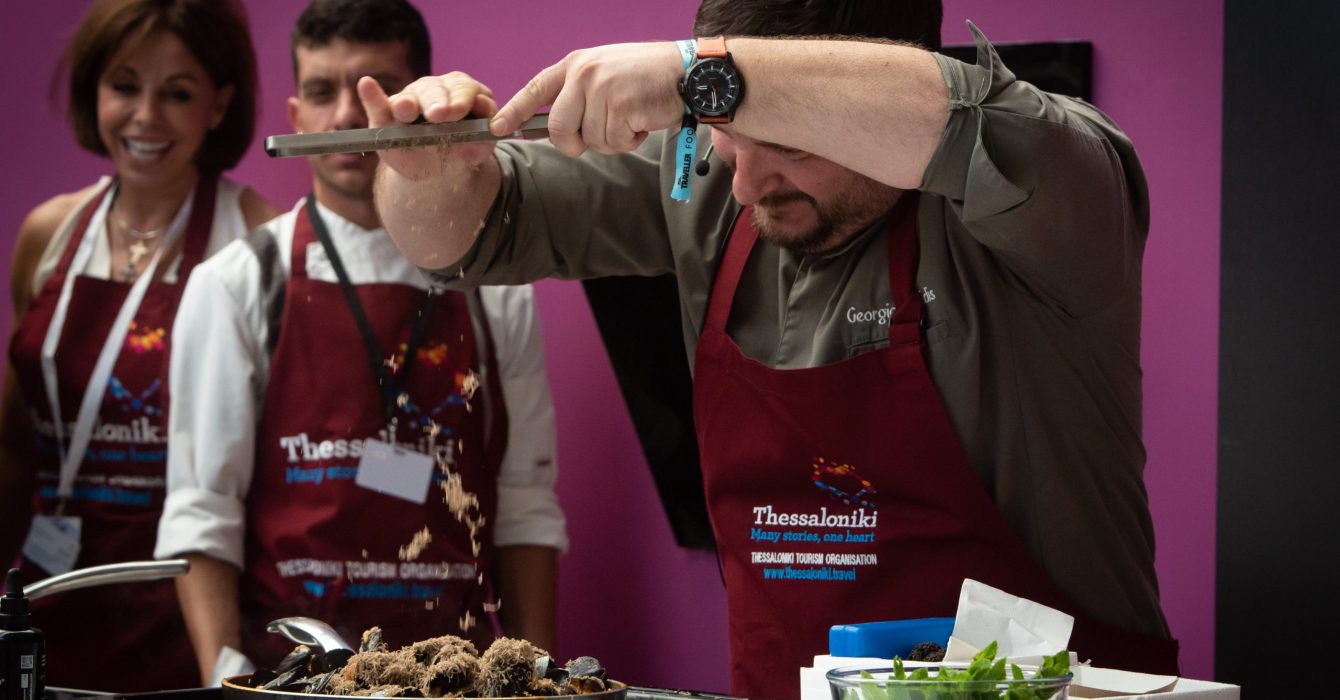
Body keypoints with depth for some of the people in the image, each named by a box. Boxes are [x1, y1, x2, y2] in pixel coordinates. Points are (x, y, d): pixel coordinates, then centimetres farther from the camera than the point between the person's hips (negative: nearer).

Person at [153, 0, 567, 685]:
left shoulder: (496, 295, 7)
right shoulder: (234, 285, 1)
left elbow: (525, 507, 7)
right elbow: (201, 512, -2)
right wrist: (224, 681, -12)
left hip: (458, 667, 2)